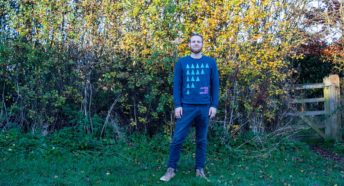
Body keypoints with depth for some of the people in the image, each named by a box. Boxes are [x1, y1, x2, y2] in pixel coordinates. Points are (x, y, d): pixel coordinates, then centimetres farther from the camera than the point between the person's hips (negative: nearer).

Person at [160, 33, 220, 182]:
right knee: (177, 138, -4)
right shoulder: (182, 62, 5)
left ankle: (200, 169, 17)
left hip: (204, 107, 1)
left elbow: (215, 85, 7)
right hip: (186, 106, -1)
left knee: (202, 140, 8)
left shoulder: (211, 62, 8)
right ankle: (171, 169, 5)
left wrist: (214, 105, 0)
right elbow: (176, 85, 2)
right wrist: (177, 105, -6)